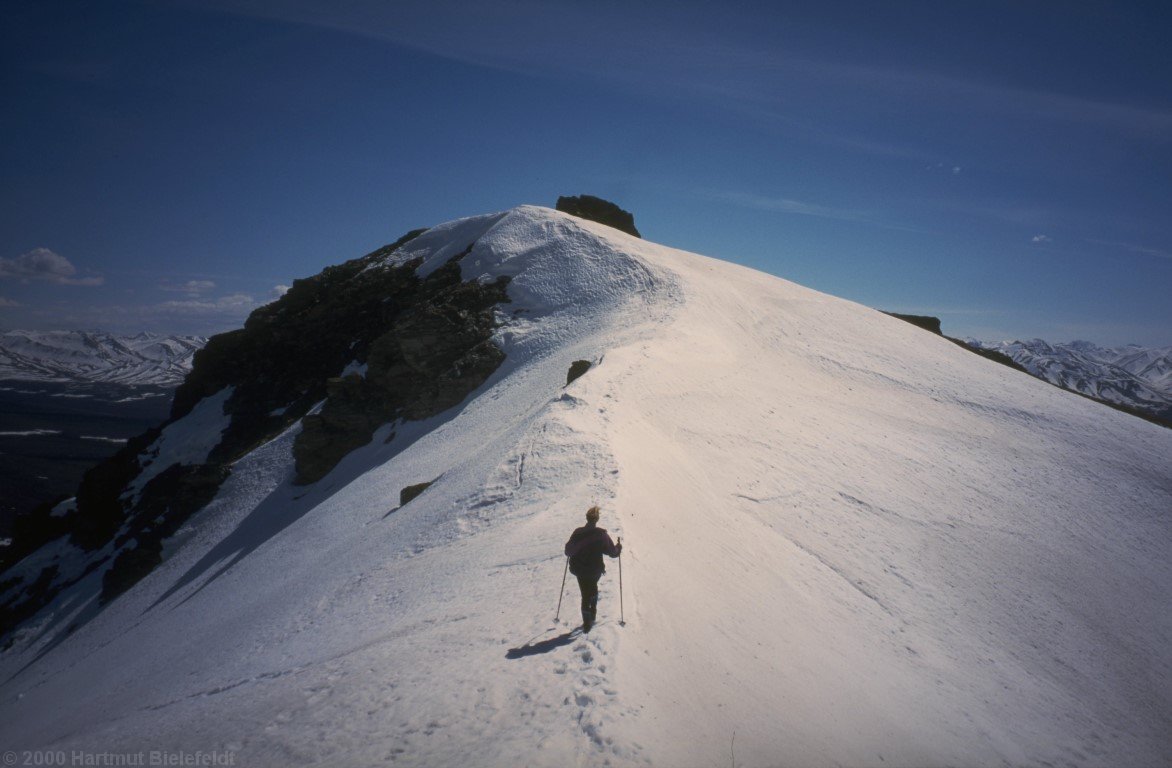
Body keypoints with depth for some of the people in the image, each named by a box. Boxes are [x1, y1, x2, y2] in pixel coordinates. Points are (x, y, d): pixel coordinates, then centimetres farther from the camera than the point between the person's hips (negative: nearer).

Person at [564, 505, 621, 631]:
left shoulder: (577, 533, -9)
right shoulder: (602, 535, -14)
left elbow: (568, 552, 0)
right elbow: (613, 552, -7)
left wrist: (569, 545, 22)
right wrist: (619, 544, 12)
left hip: (579, 570, 0)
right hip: (596, 570, 0)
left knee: (586, 594, 10)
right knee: (593, 588, 29)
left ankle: (587, 623, 4)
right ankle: (592, 614, 33)